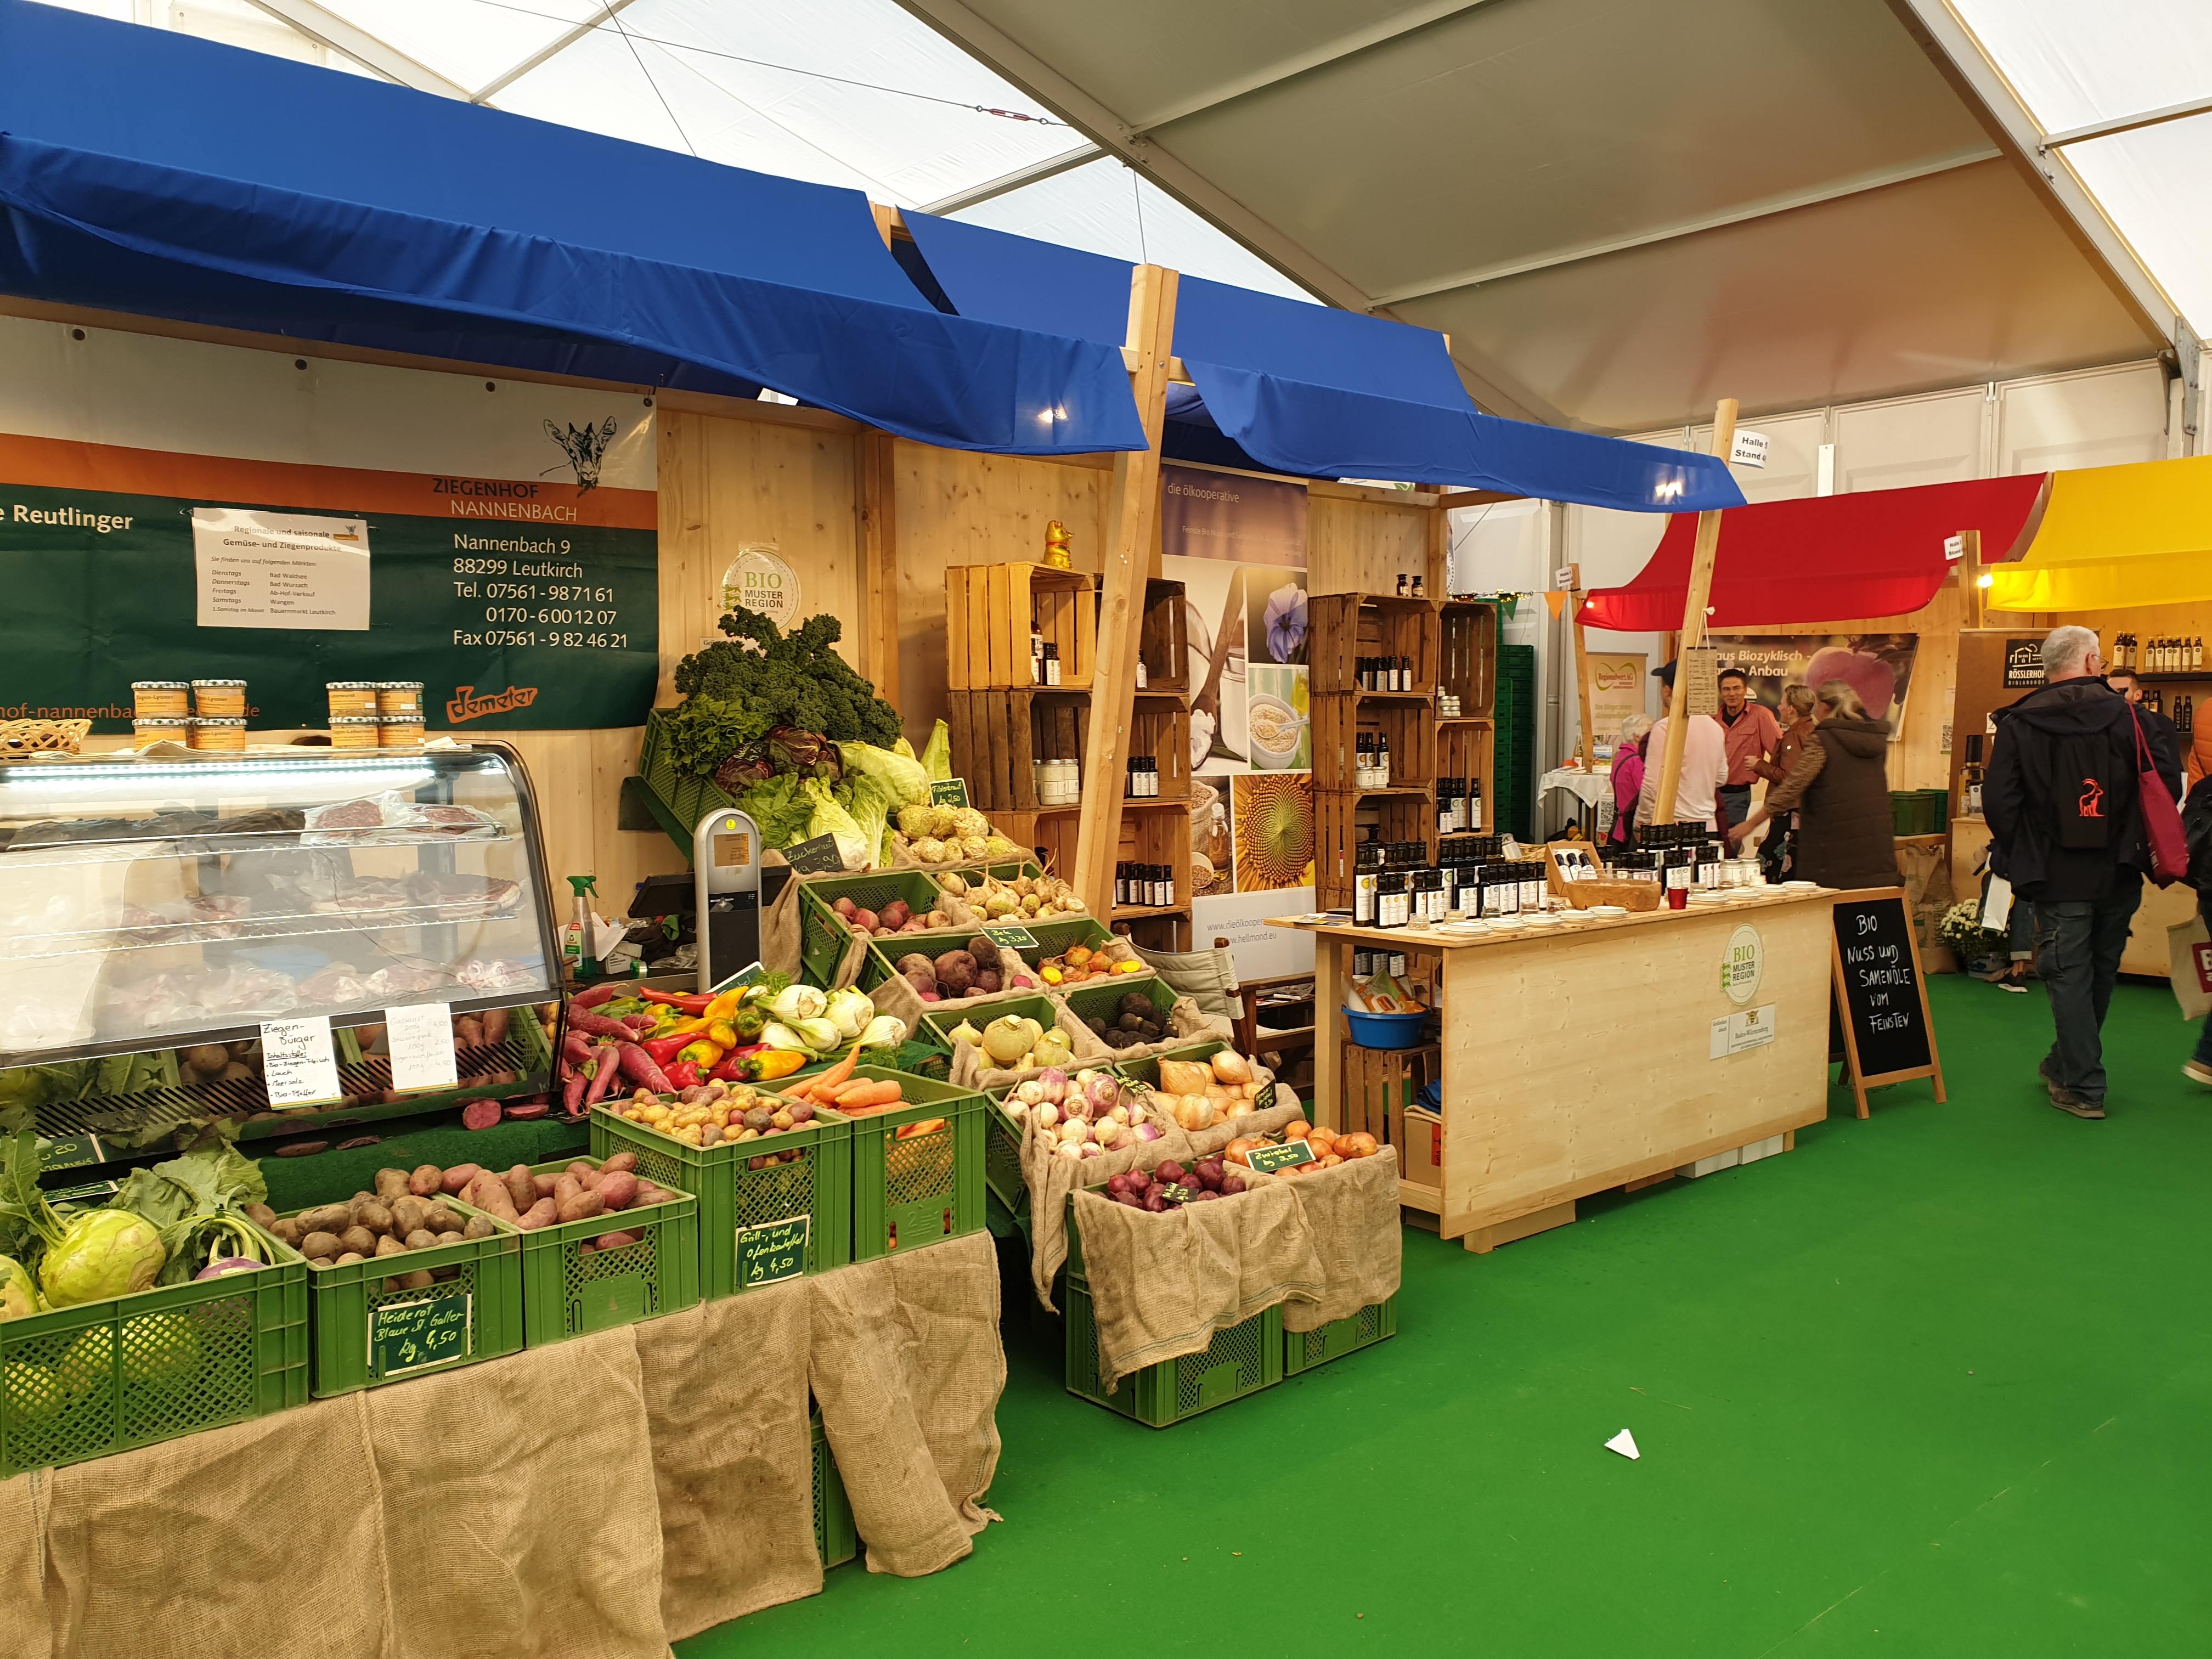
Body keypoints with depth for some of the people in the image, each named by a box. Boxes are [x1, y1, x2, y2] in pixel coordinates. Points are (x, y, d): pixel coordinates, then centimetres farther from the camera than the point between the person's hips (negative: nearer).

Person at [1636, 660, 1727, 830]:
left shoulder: (1665, 728, -13)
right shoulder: (1715, 727, 9)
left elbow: (1653, 784, -15)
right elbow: (1721, 778, 18)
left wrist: (1642, 822, -4)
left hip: (1671, 825, -7)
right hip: (1706, 825, 7)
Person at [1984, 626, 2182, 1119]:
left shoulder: (2020, 723, -6)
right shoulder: (2127, 714, -4)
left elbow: (1998, 799, -9)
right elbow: (2168, 783, -6)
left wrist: (2016, 854, 6)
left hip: (2058, 876, -2)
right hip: (2119, 874, 2)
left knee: (2068, 976, 4)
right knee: (2100, 973, 19)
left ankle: (2083, 1087, 4)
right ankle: (2064, 1067, 32)